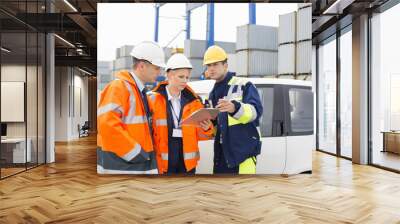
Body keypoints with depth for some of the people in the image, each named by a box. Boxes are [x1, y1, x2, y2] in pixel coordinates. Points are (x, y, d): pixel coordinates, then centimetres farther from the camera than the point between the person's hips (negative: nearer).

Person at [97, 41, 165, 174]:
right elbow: (106, 125, -25)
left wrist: (145, 155, 10)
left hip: (140, 164, 9)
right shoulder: (119, 87, -13)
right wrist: (135, 153, -19)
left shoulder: (140, 91, 15)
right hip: (120, 165, -9)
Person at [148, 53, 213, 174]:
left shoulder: (193, 100, 6)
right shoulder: (153, 99, -6)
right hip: (164, 161, -3)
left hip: (187, 160, 4)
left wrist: (206, 129, -14)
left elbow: (199, 134, 8)